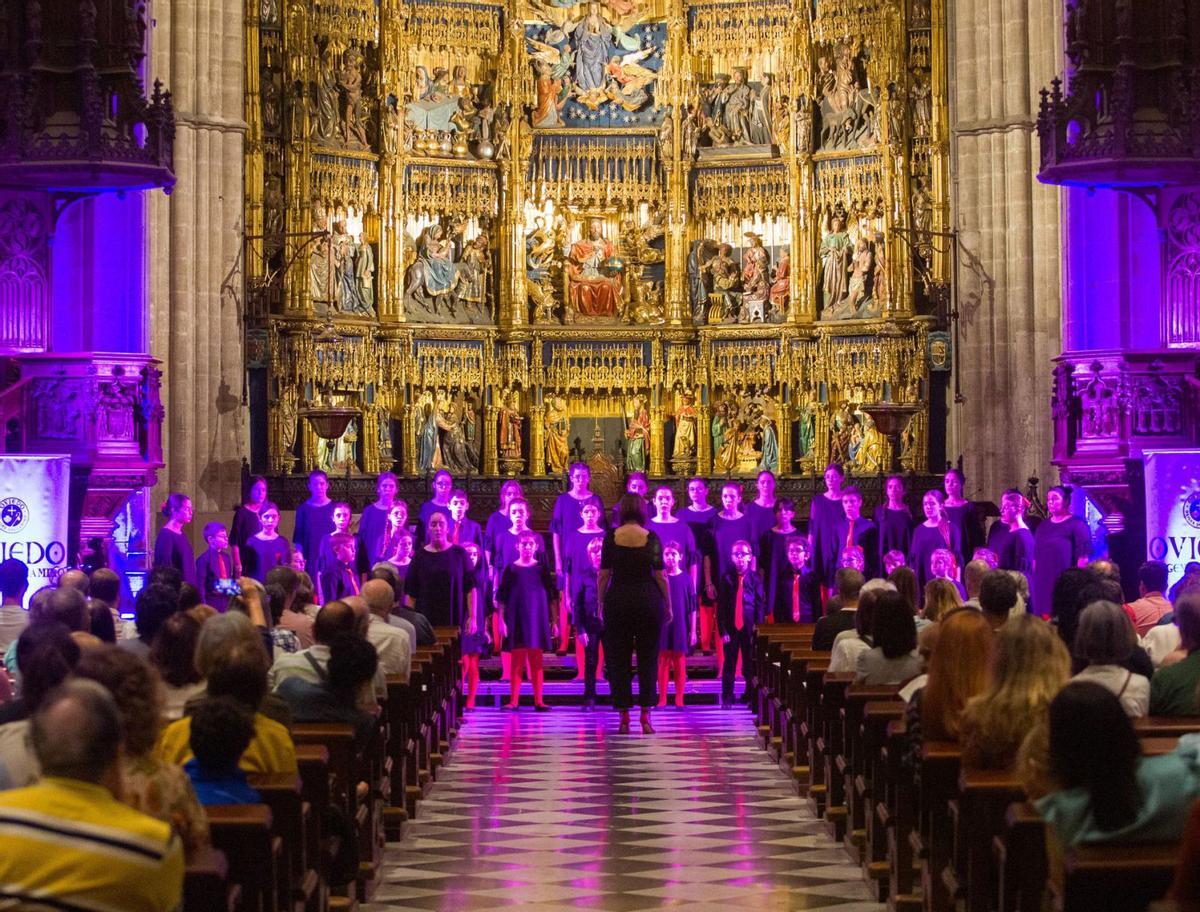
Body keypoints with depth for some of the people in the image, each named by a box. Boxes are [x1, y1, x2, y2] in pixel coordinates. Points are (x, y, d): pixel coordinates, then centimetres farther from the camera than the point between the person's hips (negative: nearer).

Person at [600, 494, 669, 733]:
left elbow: (603, 575, -1)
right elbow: (660, 576, -3)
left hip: (617, 600, 0)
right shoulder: (651, 538, -3)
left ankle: (624, 718, 5)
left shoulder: (611, 537, -2)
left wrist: (601, 604, 8)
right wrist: (668, 606, 6)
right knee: (648, 658, 7)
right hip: (648, 600, 0)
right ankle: (645, 716, 3)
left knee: (618, 659, 7)